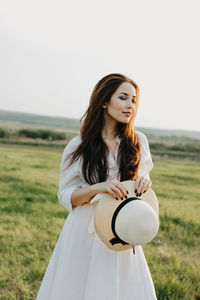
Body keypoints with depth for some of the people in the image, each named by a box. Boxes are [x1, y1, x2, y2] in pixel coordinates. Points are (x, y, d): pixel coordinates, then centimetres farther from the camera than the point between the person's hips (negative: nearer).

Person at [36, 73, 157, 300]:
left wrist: (144, 182, -9)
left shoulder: (138, 142, 2)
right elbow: (65, 195, -2)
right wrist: (97, 188, -20)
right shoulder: (78, 146, -4)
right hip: (85, 233, -2)